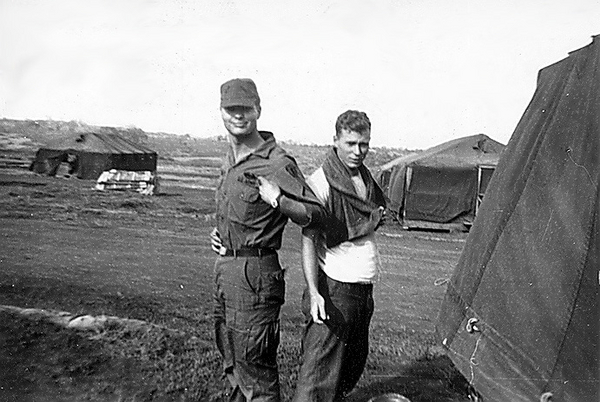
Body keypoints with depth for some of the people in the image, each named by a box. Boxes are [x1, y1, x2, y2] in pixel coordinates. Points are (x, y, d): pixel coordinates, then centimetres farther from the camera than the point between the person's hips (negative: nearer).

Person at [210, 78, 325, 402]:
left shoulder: (276, 163, -16)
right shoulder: (230, 160, 11)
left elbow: (316, 214, -16)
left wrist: (278, 201, -31)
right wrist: (218, 233, 11)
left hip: (254, 273, -9)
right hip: (224, 266, 9)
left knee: (254, 366, 2)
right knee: (231, 359, 24)